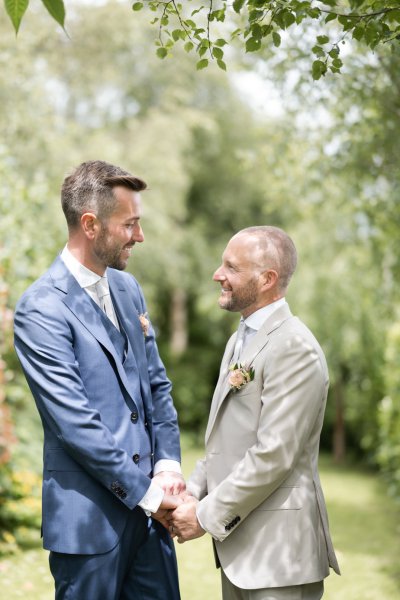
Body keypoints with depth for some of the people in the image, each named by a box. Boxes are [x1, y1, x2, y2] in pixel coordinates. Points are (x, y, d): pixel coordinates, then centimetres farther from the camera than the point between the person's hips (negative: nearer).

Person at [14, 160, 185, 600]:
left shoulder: (127, 288, 9)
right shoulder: (41, 310, -15)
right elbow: (76, 424, -18)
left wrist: (168, 464, 0)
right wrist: (144, 492, -14)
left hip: (147, 503, 7)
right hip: (90, 516, -7)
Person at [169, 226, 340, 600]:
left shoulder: (294, 348, -17)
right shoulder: (240, 340, 14)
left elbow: (274, 454, -22)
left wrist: (207, 515, -16)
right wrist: (192, 493, 3)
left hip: (279, 551, -9)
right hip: (237, 541, 9)